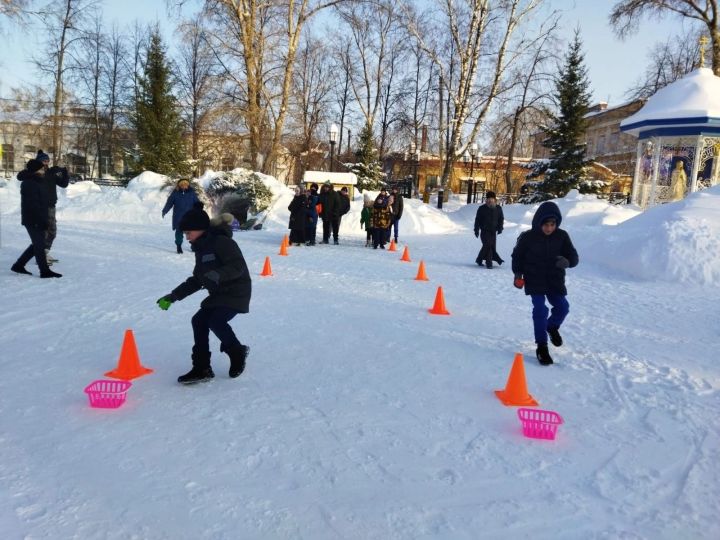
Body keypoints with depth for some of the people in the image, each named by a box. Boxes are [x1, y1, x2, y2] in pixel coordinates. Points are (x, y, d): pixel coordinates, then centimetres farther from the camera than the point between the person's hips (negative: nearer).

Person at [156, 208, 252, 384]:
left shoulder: (222, 242, -16)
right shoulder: (201, 249, 14)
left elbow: (238, 266, -26)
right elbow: (196, 280, 20)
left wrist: (217, 275, -40)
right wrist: (173, 296, 16)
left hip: (236, 292, -9)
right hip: (218, 294, 9)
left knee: (216, 321, -22)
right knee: (199, 321, -1)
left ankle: (237, 352, 6)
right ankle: (201, 368, 6)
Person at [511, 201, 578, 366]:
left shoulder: (562, 236, -7)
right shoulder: (528, 237, -12)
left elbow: (573, 257, -4)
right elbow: (517, 255, 2)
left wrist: (566, 261, -28)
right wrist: (518, 274, -7)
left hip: (555, 280, 3)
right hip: (534, 280, -3)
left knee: (562, 307, -1)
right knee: (540, 310, -14)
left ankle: (553, 327, 35)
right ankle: (542, 347, -5)